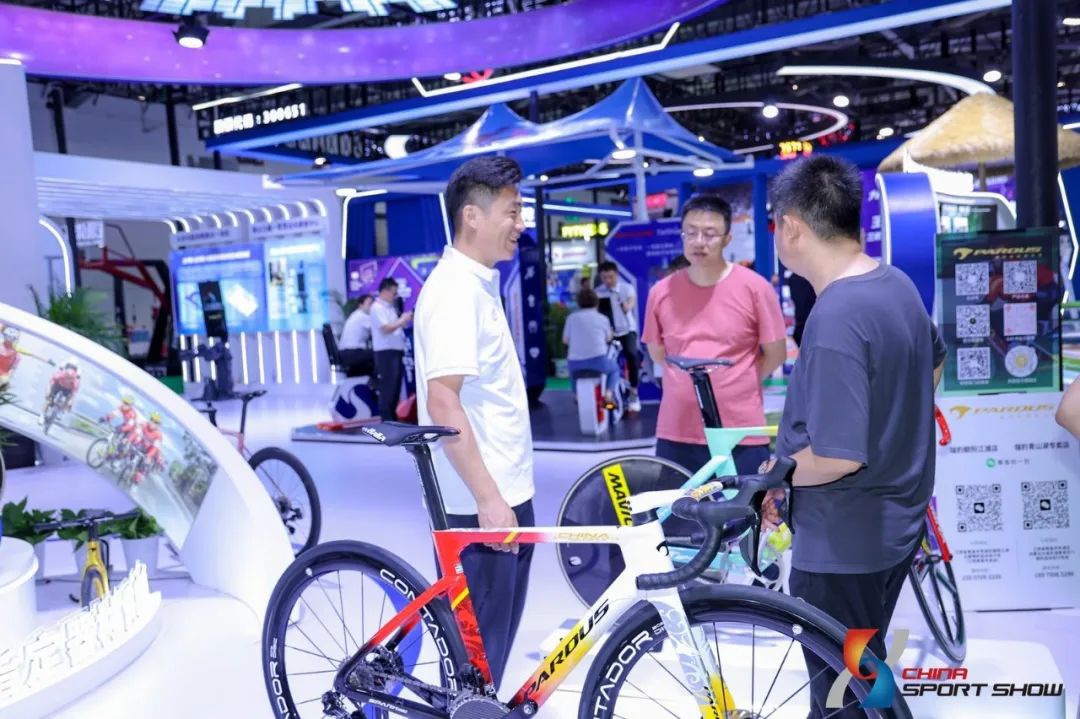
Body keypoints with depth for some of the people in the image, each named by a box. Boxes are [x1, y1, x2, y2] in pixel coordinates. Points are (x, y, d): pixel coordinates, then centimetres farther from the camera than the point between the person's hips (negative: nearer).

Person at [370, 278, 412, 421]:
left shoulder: (391, 307, 17)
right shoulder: (377, 308, -11)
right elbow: (386, 328, -20)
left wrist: (405, 319, 6)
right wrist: (402, 320, -12)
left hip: (396, 350, 9)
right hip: (386, 351, -9)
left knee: (396, 385, 11)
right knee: (388, 385, -8)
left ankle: (392, 415, 19)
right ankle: (386, 418, -3)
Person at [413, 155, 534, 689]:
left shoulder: (479, 284, 13)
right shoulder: (455, 290, -18)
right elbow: (443, 404, -24)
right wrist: (488, 497, -24)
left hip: (505, 492, 10)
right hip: (480, 502, -10)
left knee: (495, 637, 20)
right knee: (477, 646, 4)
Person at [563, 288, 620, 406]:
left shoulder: (572, 317, 5)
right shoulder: (603, 319, 5)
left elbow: (565, 340, 10)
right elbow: (608, 339, 19)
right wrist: (611, 333, 42)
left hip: (575, 363, 2)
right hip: (598, 360, -2)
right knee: (614, 368, 29)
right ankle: (608, 392, 6)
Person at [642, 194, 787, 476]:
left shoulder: (755, 288, -7)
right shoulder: (661, 292, 2)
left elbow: (775, 354, 1)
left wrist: (734, 385, 4)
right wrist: (687, 383, 8)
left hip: (740, 435, -3)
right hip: (675, 434, 3)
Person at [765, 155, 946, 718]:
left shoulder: (835, 318, -28)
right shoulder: (898, 285, 1)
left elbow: (838, 457, -30)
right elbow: (934, 363, 21)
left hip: (843, 542, -9)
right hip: (892, 522, 9)